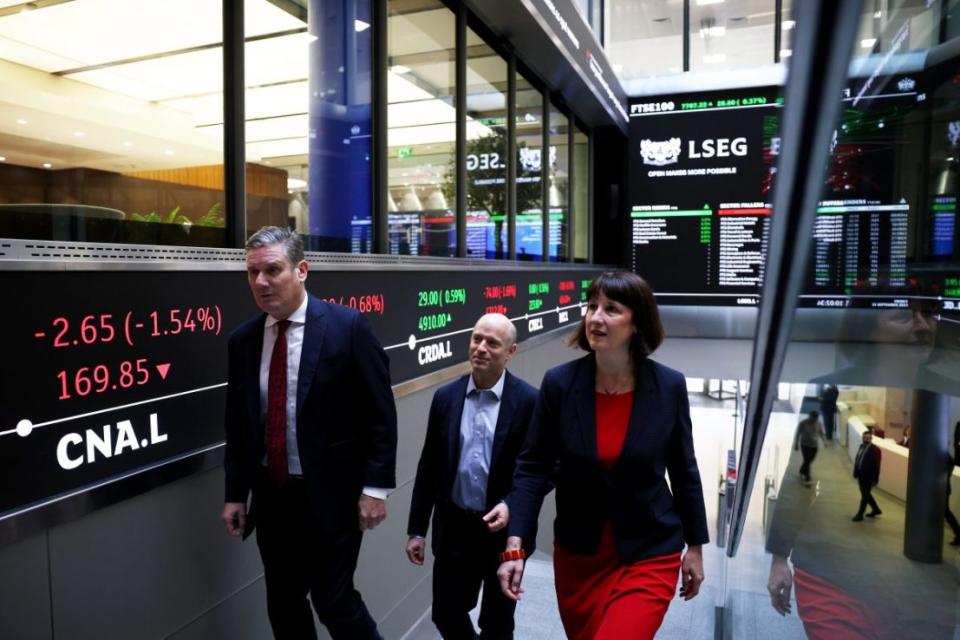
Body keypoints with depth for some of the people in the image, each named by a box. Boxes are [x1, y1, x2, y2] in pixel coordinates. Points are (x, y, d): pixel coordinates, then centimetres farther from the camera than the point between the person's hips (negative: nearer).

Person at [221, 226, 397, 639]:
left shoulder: (348, 326, -12)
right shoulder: (242, 339, 3)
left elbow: (380, 413, -11)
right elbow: (237, 422, 10)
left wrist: (375, 486, -13)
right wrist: (235, 492, 9)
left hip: (332, 495, -5)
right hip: (272, 496, 5)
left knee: (334, 601, 2)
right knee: (282, 604, 17)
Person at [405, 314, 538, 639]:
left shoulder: (529, 401, -12)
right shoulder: (445, 397, -2)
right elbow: (428, 466, 3)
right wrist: (417, 529, 3)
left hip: (506, 530, -2)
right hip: (454, 527, 3)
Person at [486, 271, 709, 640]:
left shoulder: (669, 387, -12)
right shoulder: (558, 383, -13)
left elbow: (683, 470, 0)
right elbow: (533, 467, -8)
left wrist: (695, 545, 6)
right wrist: (514, 546, -16)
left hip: (649, 556, -1)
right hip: (577, 554, 2)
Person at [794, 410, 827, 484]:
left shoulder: (819, 424, -4)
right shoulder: (803, 423, -15)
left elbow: (821, 434, 7)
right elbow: (798, 434, -8)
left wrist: (824, 441, -9)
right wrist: (796, 445, -6)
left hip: (814, 446, 4)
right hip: (805, 445, -4)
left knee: (809, 461, 15)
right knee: (807, 461, -8)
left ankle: (802, 472, 40)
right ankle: (807, 478, 1)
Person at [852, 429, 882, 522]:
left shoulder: (875, 449, -15)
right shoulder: (861, 446, 8)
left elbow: (877, 465, -15)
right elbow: (857, 459, 12)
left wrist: (875, 479, -16)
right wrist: (855, 472, 10)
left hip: (868, 477, -8)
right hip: (861, 475, 8)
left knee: (865, 495, 2)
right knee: (866, 494, 20)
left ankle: (860, 514, 11)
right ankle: (876, 509, 38)